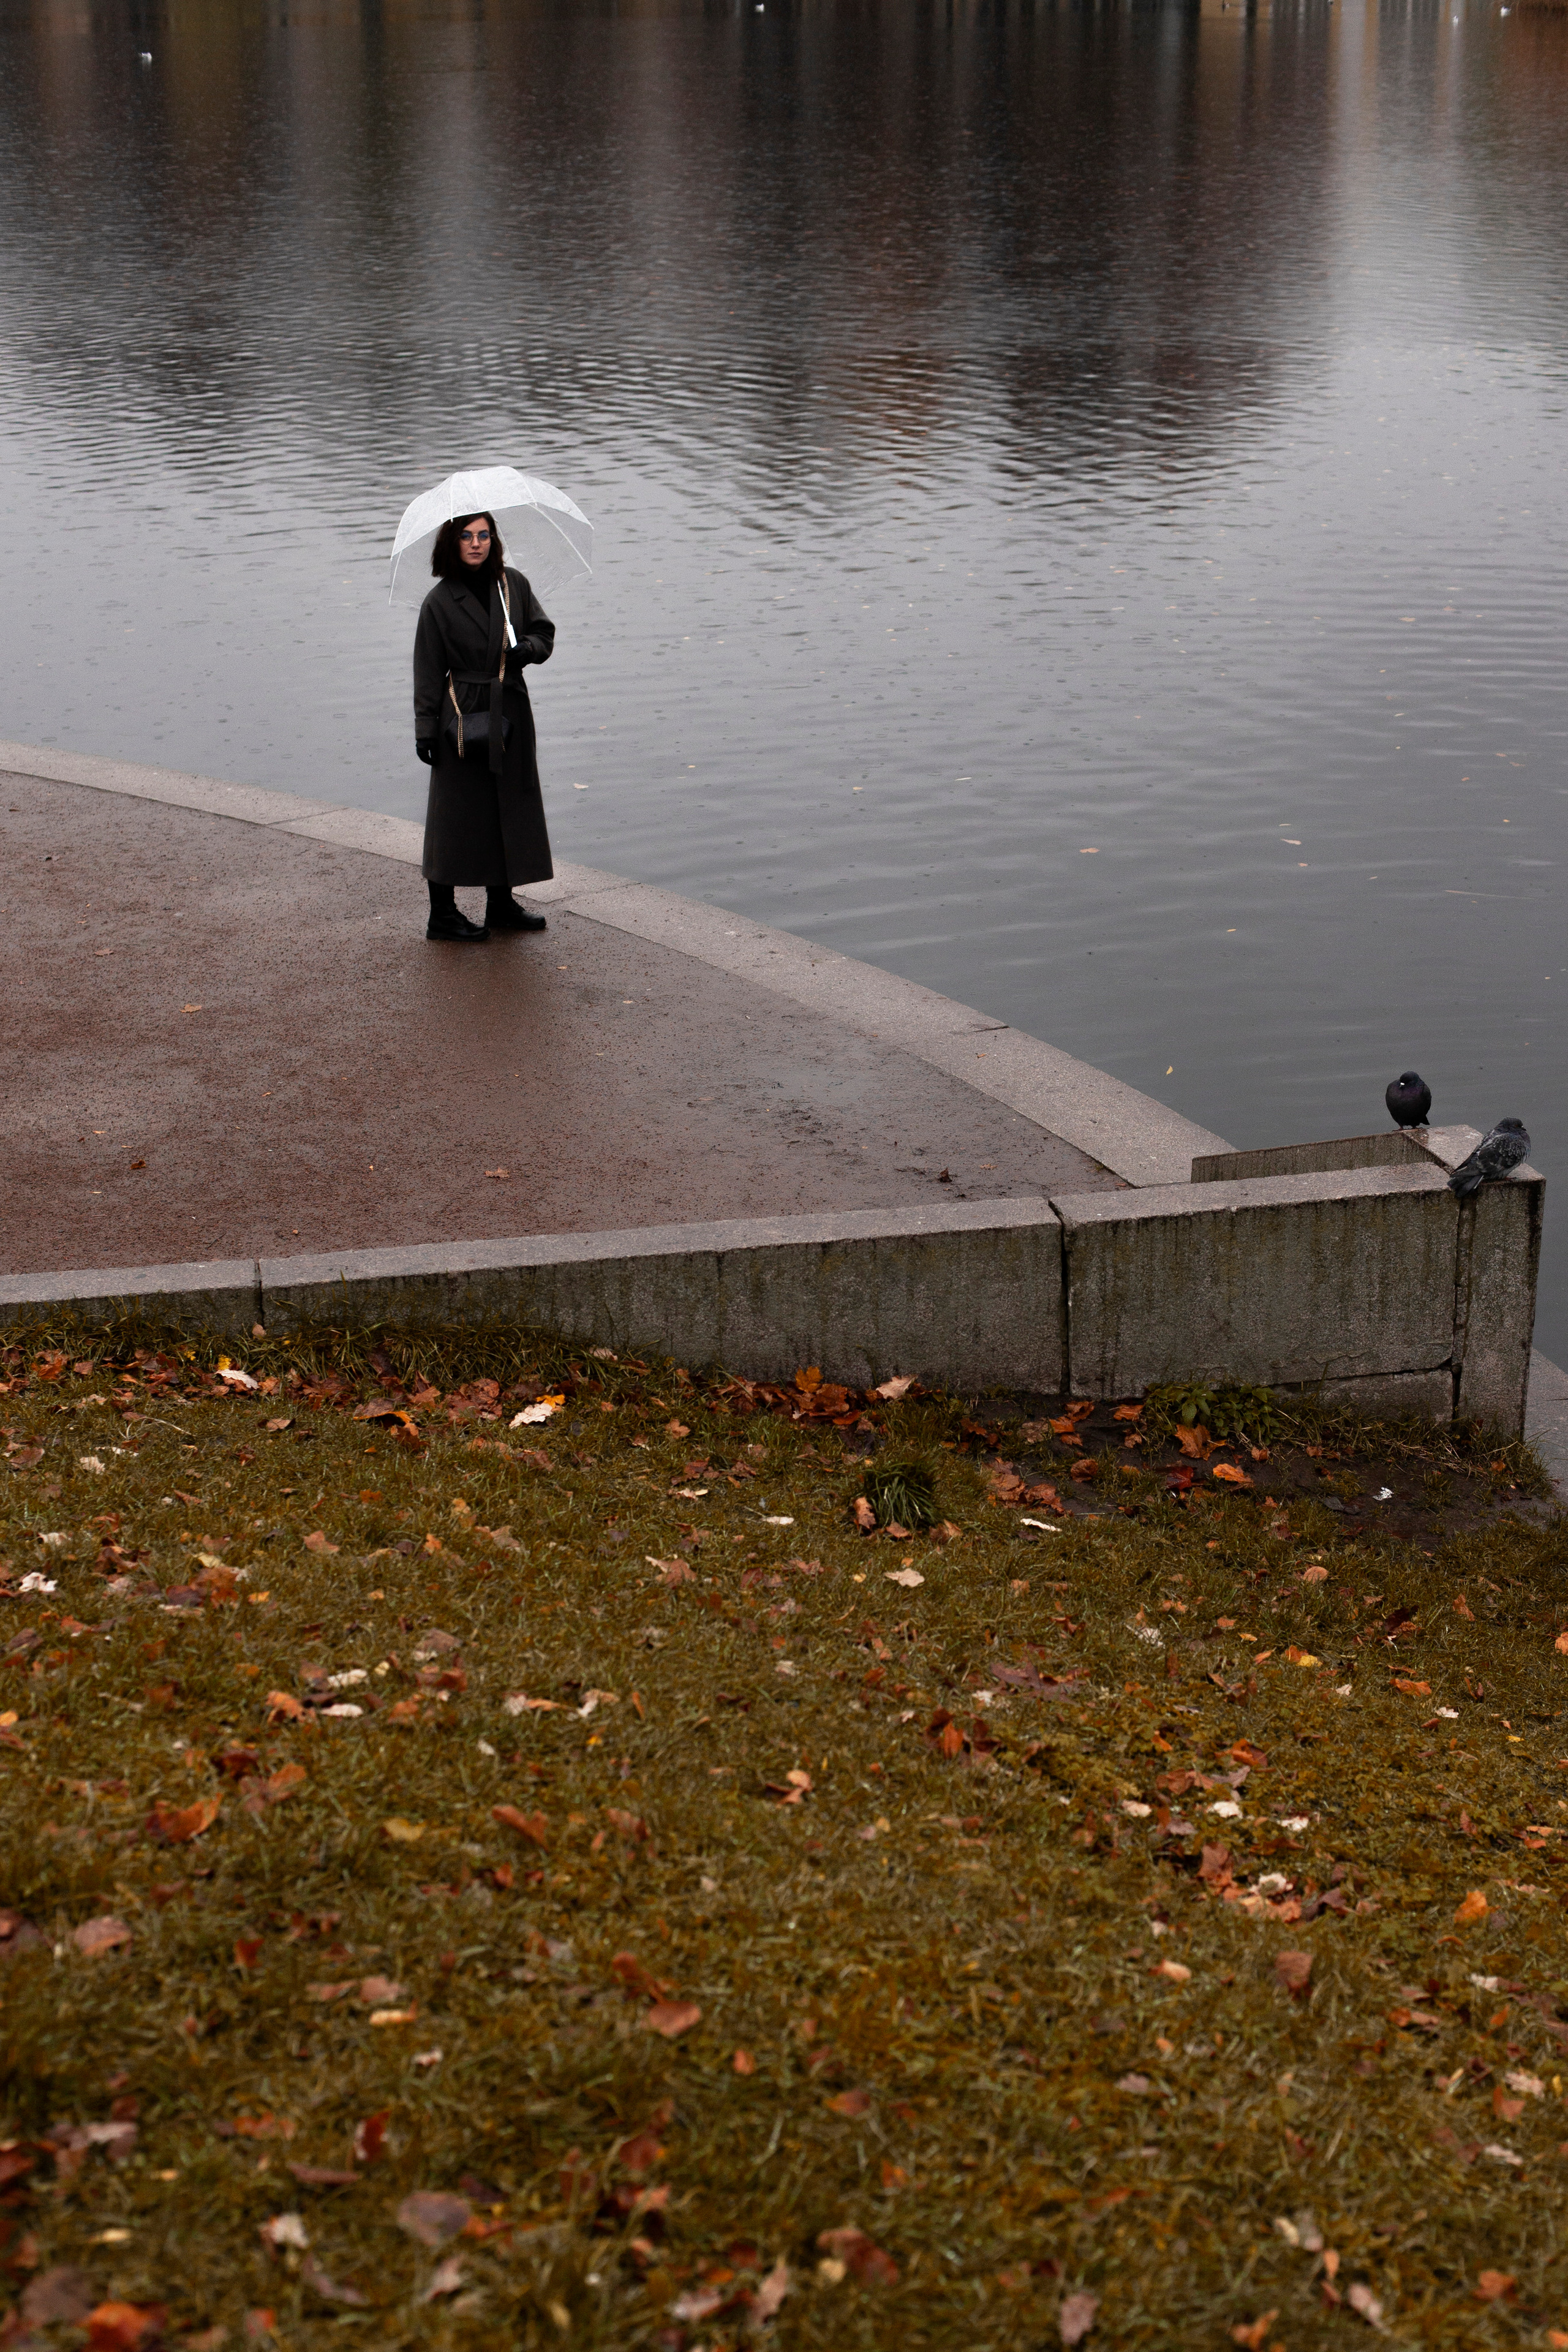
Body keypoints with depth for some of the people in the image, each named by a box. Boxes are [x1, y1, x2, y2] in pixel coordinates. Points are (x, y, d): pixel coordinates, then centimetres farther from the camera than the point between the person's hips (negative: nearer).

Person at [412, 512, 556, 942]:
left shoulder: (514, 586, 5)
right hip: (463, 716, -5)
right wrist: (425, 729, -7)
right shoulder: (439, 602, -6)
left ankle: (501, 904, 24)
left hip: (510, 712, 5)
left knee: (510, 808, 11)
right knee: (458, 813, -2)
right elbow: (428, 671, -4)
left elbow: (544, 632, 12)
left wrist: (529, 647, -11)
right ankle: (442, 915, 5)